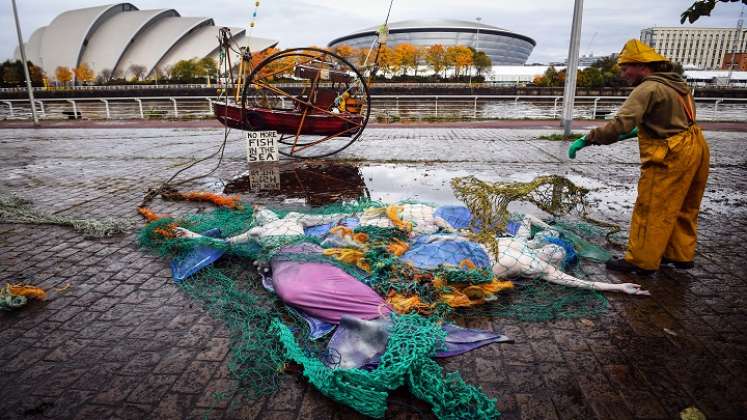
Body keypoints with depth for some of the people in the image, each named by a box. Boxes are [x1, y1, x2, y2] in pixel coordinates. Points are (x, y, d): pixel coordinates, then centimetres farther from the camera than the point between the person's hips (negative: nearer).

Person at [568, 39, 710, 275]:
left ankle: (641, 261, 6)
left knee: (650, 210, -2)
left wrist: (587, 139, -25)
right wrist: (640, 130, 22)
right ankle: (680, 254, 32)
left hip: (671, 157, -10)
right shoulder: (675, 84, 13)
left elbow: (620, 124, -30)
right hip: (695, 149, 10)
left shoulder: (648, 89, -18)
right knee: (683, 208, 19)